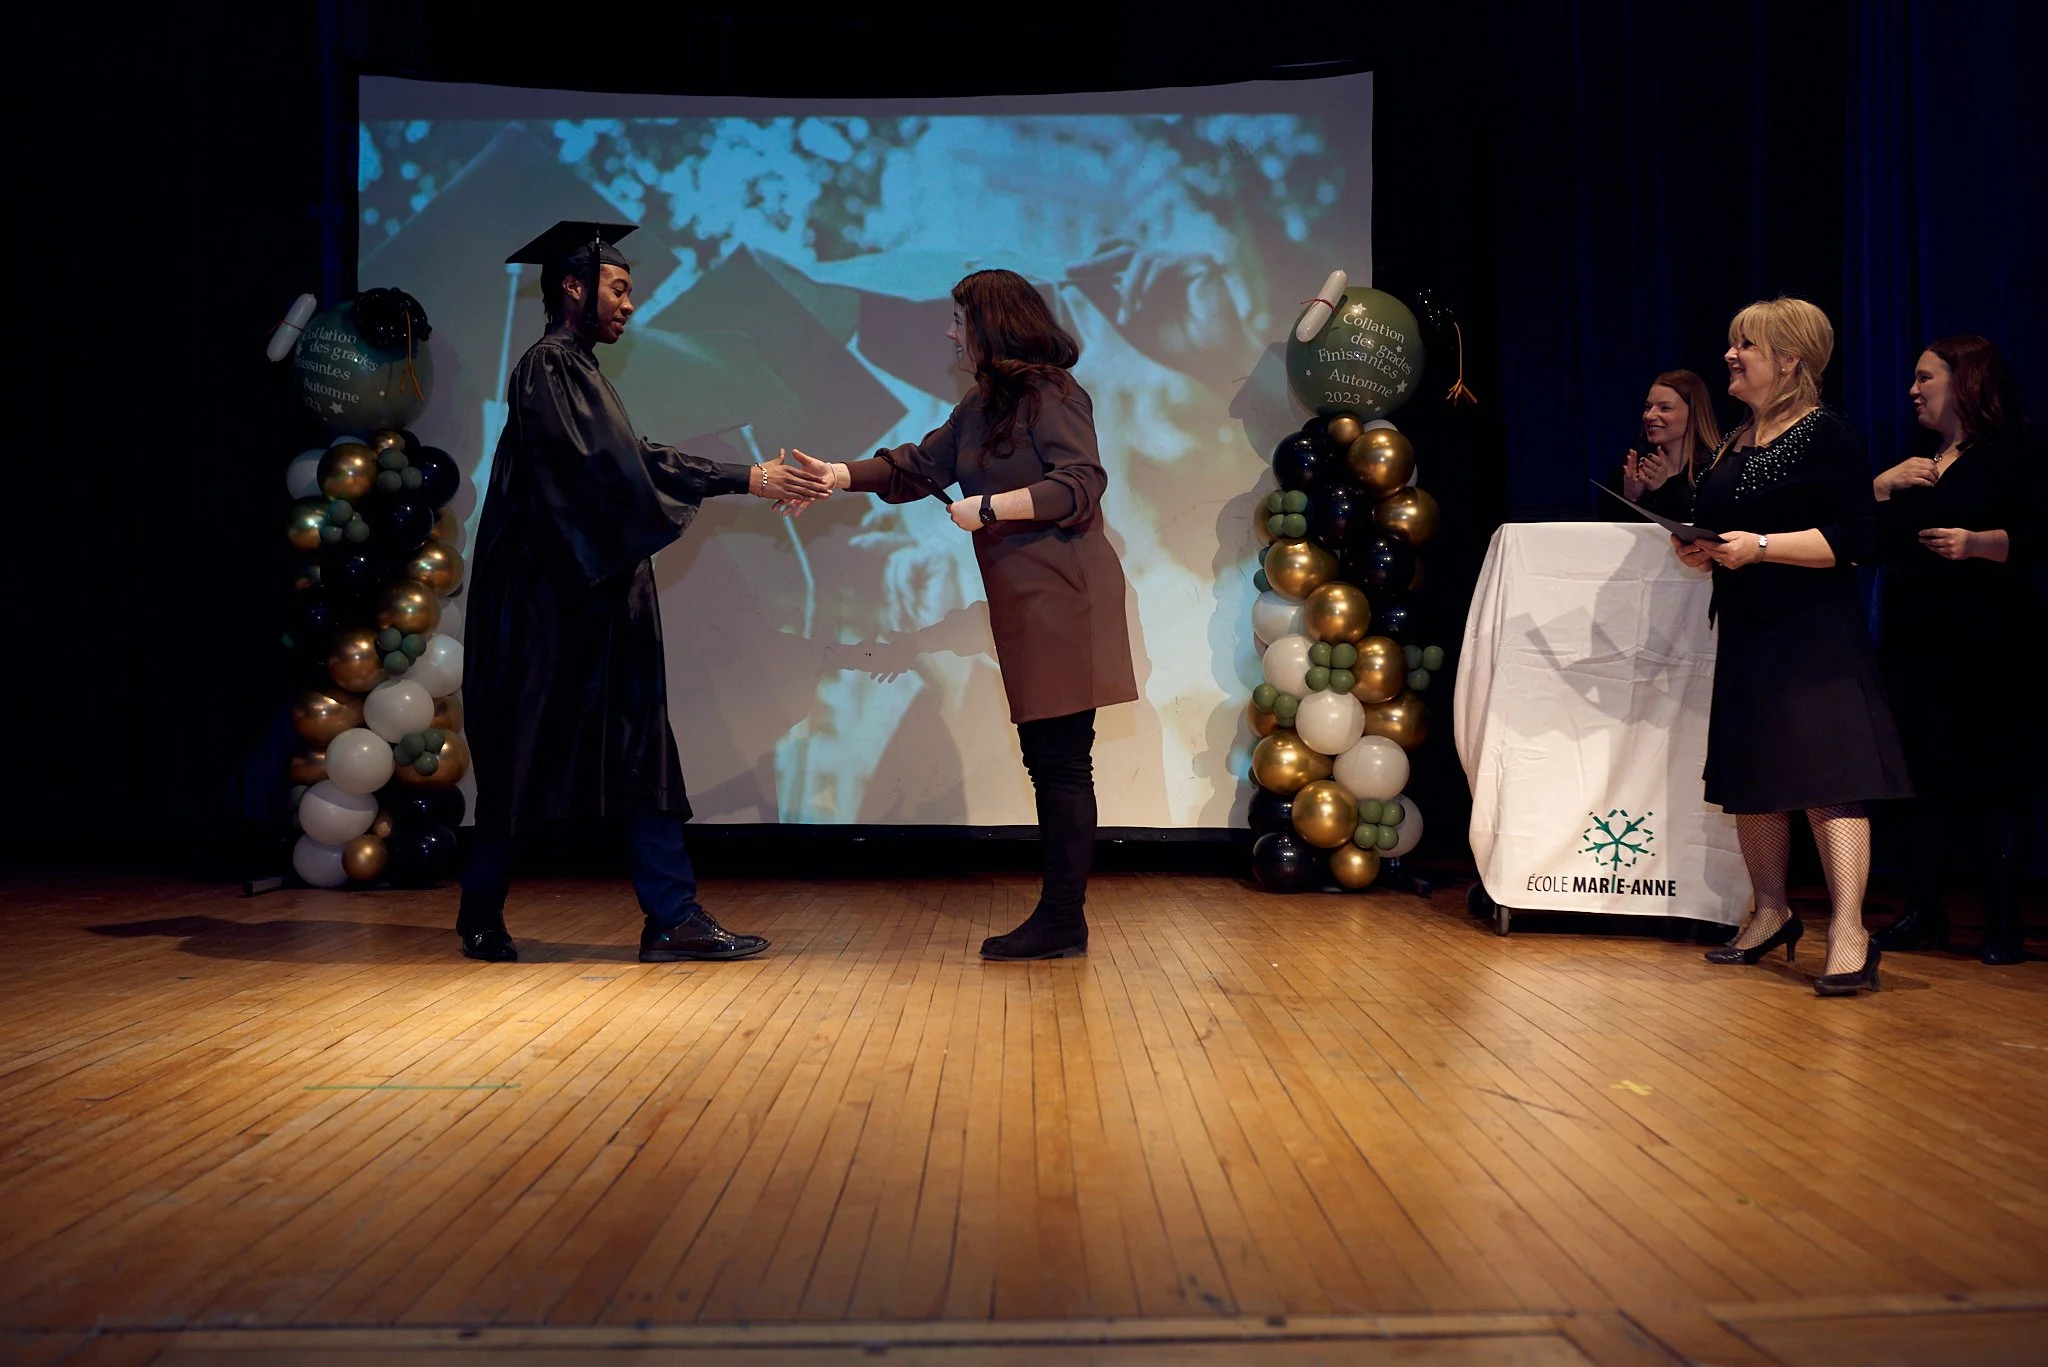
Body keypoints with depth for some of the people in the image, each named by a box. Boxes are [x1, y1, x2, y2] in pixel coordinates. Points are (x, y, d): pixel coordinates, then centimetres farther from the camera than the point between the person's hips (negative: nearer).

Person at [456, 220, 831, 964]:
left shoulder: (576, 370, 18)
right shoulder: (549, 367, -12)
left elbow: (626, 460, 16)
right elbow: (618, 463, -22)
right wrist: (744, 479, -23)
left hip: (597, 596, 9)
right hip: (548, 597, -9)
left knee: (640, 749, 2)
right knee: (523, 755, 2)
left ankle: (672, 917, 1)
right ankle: (481, 917, 17)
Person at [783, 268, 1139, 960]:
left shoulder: (1052, 394, -7)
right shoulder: (982, 406, 21)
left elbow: (1080, 484, -17)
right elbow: (919, 466, 25)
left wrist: (989, 506, -16)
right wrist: (838, 475, 16)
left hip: (1062, 601, -9)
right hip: (1025, 605, 9)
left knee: (1061, 759, -7)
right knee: (1049, 759, 8)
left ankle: (1062, 920, -3)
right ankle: (1060, 917, 11)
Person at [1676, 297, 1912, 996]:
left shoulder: (1824, 436, -8)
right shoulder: (1732, 444, 16)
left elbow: (1858, 537, -15)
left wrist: (1759, 546, -21)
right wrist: (1700, 549, 3)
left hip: (1813, 636, -8)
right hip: (1744, 632, 8)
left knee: (1825, 777, -13)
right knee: (1750, 779, 12)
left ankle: (1849, 934, -14)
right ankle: (1771, 913, 25)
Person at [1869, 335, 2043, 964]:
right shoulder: (1911, 464, 20)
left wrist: (1978, 543, -22)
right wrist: (1882, 486, 1)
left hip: (1987, 646, -6)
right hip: (1915, 643, 6)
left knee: (1995, 777, -4)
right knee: (1921, 774, 7)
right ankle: (1923, 912, 14)